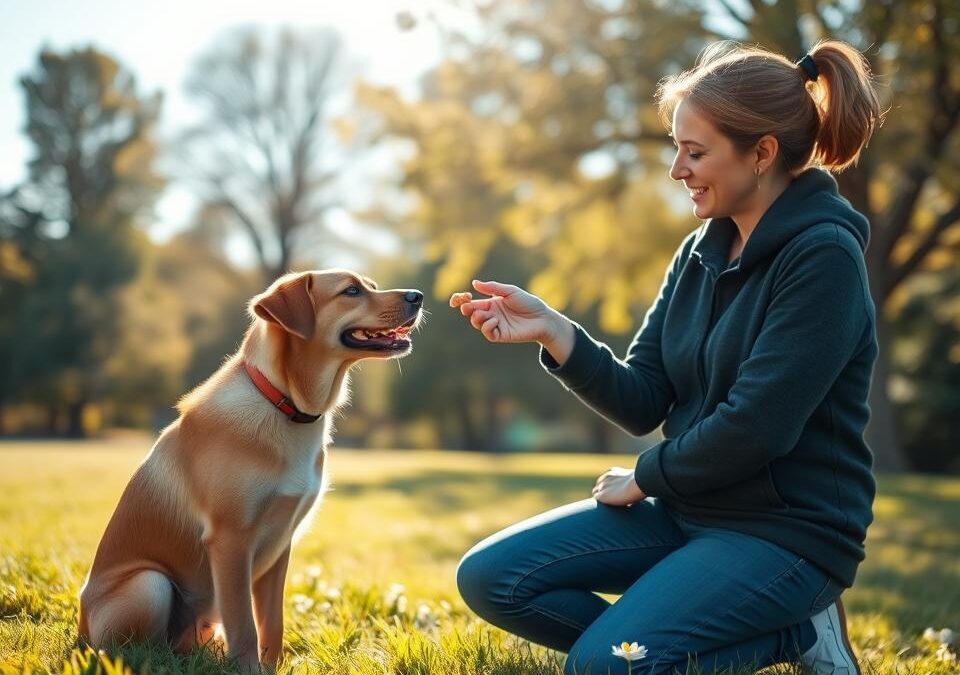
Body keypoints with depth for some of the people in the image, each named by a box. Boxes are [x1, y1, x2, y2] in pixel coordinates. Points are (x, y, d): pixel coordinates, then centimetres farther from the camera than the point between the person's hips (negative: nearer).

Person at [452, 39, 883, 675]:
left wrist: (645, 478, -7)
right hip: (687, 507, 8)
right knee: (488, 577, -2)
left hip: (787, 528, -8)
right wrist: (551, 331, -12)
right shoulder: (702, 252, 7)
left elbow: (755, 427, -22)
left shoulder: (824, 256, -16)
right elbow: (643, 403, 3)